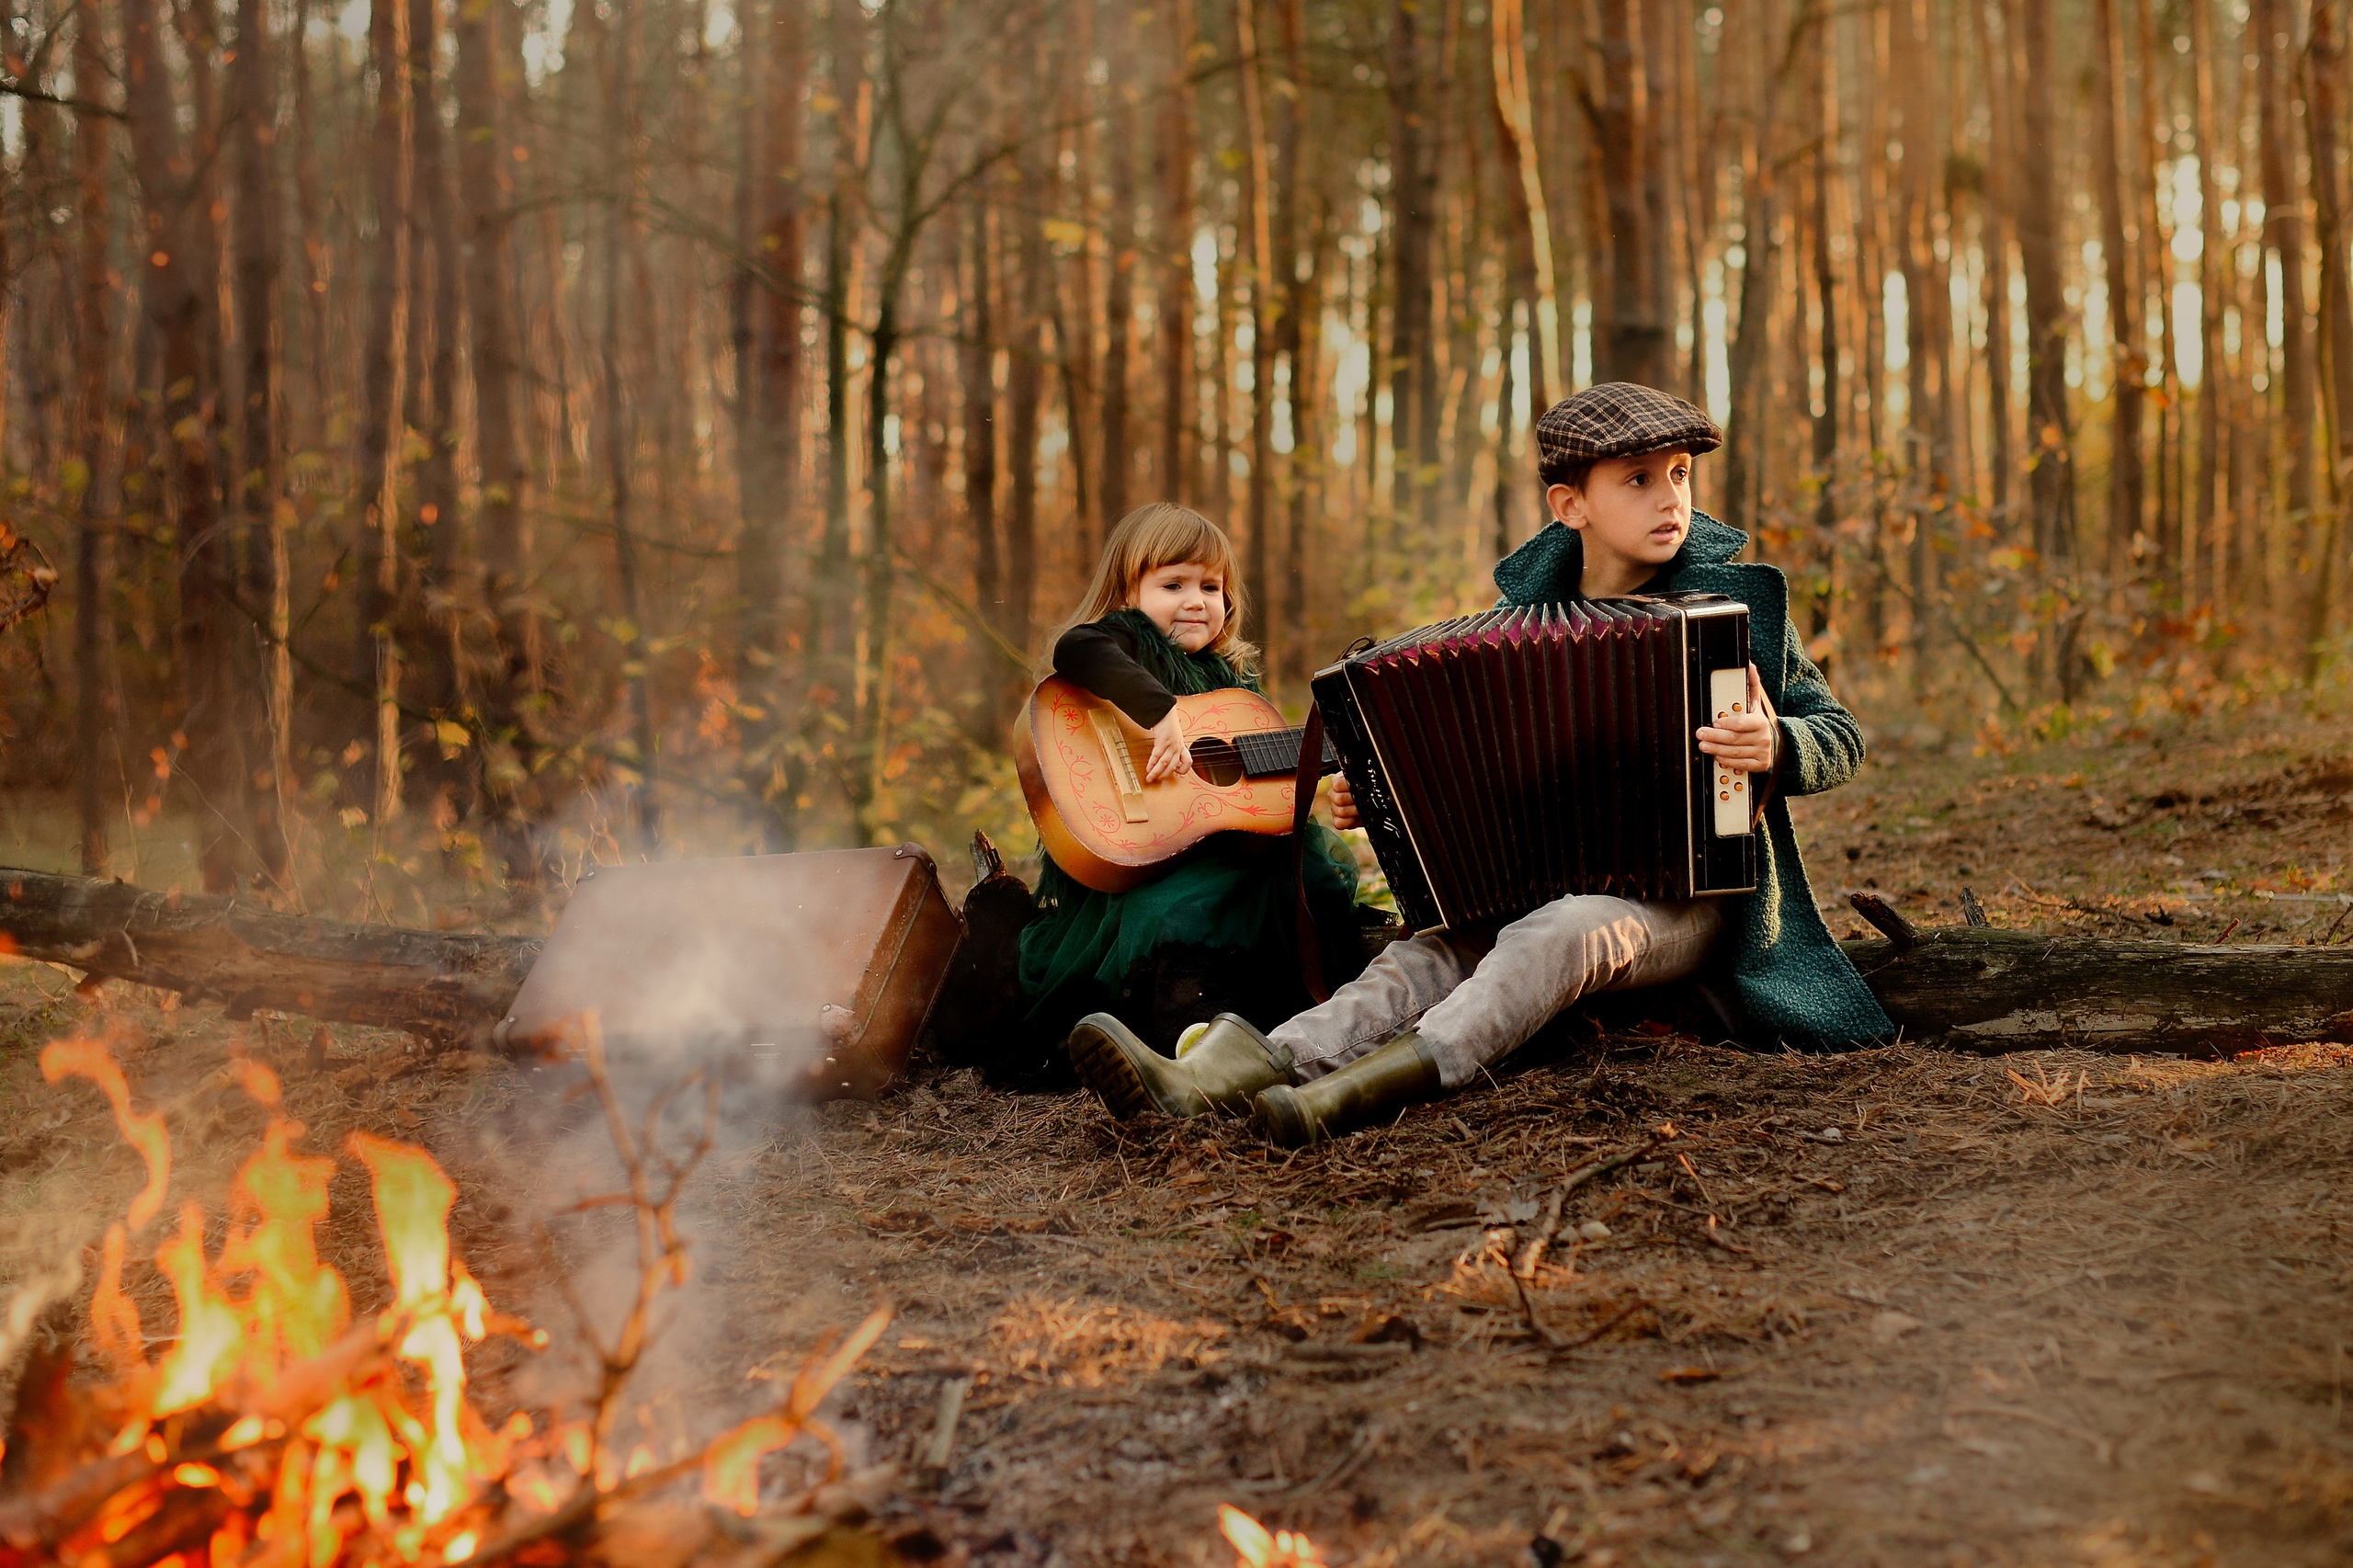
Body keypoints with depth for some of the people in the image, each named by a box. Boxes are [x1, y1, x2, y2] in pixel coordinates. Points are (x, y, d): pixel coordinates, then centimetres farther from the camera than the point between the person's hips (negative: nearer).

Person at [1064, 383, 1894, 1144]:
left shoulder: (1734, 598, -1)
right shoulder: (1530, 616, 9)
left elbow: (1841, 736, 0)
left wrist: (1776, 748, -23)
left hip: (1695, 896, -3)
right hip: (1555, 885, 4)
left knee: (1558, 933, -35)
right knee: (1435, 952, -25)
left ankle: (1365, 1084, -58)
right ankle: (1219, 1075, -50)